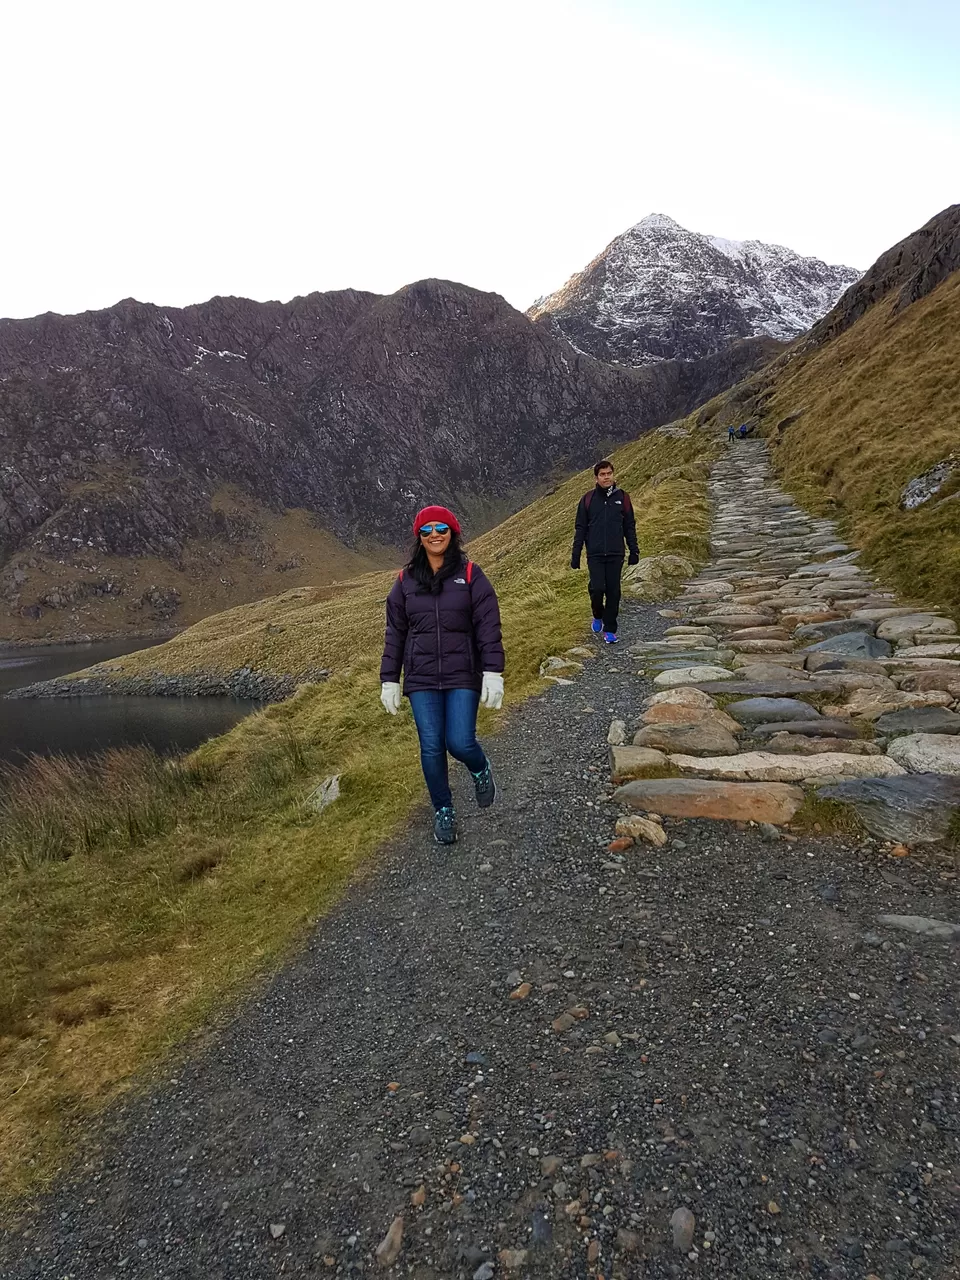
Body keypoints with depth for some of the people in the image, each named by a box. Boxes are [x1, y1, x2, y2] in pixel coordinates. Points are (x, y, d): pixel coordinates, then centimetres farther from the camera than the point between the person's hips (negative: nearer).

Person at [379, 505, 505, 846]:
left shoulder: (470, 574, -2)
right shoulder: (406, 580, 5)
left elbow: (488, 626, -6)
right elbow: (395, 632, 8)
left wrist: (493, 673, -14)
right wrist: (389, 681, 6)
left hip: (463, 677, -2)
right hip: (421, 680, 2)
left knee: (460, 743, -10)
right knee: (431, 748, 3)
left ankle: (481, 770, 27)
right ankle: (443, 811, 24)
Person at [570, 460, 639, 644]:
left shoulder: (622, 497, 5)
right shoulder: (588, 499, 2)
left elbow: (630, 526, 9)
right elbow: (581, 528, 5)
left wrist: (634, 550, 5)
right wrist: (575, 555, 2)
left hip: (615, 554, 1)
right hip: (595, 554, -1)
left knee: (613, 592, 2)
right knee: (597, 588, -11)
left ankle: (610, 629, 14)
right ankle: (598, 616, 19)